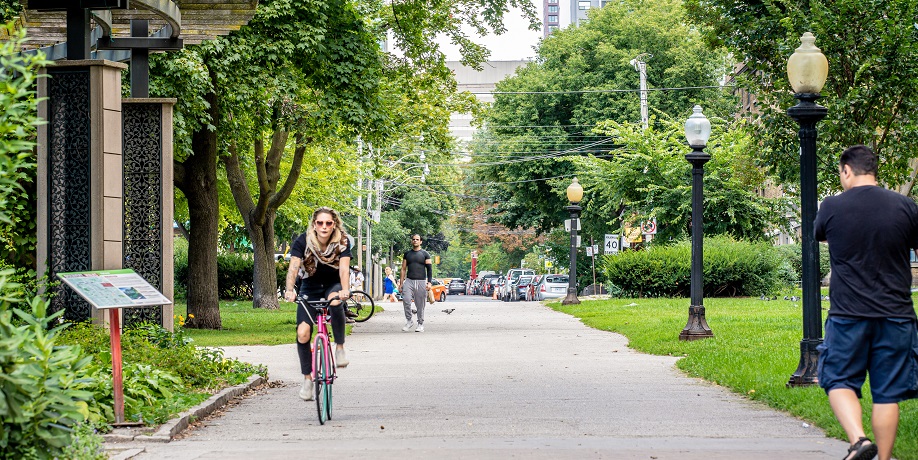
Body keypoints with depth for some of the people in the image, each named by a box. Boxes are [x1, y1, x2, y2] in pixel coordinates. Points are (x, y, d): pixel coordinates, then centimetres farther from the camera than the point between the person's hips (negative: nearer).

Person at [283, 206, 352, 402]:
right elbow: (293, 267, -29)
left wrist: (345, 290, -49)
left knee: (335, 301, -38)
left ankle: (340, 347, -20)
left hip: (333, 285, -1)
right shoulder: (302, 242, -18)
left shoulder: (342, 242, -17)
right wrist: (289, 290, -48)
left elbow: (344, 268, -29)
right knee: (303, 333, -14)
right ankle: (307, 378, 2)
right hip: (310, 287, 1)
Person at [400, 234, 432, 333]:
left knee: (420, 305, 1)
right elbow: (403, 269, 14)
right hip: (409, 281, 2)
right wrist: (401, 283, 7)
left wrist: (429, 282, -8)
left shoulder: (425, 254, 6)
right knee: (406, 300, -17)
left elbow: (429, 269, 3)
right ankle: (409, 321, -5)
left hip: (421, 282, -2)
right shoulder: (407, 254, 13)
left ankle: (420, 324, 12)